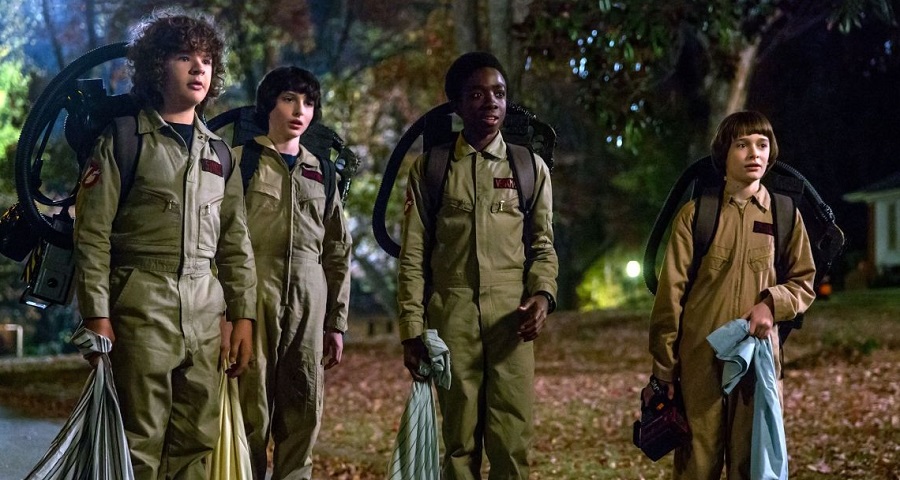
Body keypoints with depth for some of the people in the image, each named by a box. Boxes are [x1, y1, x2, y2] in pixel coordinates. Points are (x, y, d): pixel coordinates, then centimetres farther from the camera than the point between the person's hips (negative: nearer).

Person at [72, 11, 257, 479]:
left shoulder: (218, 153, 16)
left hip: (204, 308, 5)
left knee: (197, 439, 4)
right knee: (140, 441, -5)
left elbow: (235, 243, 18)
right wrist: (97, 316, -11)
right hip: (141, 304, -5)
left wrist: (243, 315, 11)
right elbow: (92, 235, -5)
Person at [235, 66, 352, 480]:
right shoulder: (241, 160, 4)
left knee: (304, 412, 4)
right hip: (254, 294, -4)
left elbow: (338, 251, 18)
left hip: (308, 302, 4)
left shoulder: (321, 172, 17)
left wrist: (337, 322, 14)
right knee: (252, 407, -7)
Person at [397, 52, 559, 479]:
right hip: (451, 317, 0)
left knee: (512, 440, -4)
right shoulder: (430, 168, 8)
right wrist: (412, 330, -1)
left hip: (510, 317, 0)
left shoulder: (530, 167, 12)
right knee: (459, 439, 4)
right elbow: (413, 255, 6)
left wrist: (542, 293, -9)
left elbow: (542, 244, 11)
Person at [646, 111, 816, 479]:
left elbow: (804, 282, 13)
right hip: (700, 361, -1)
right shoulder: (694, 214, 1)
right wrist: (663, 369, -1)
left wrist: (772, 303, -9)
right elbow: (670, 296, 1)